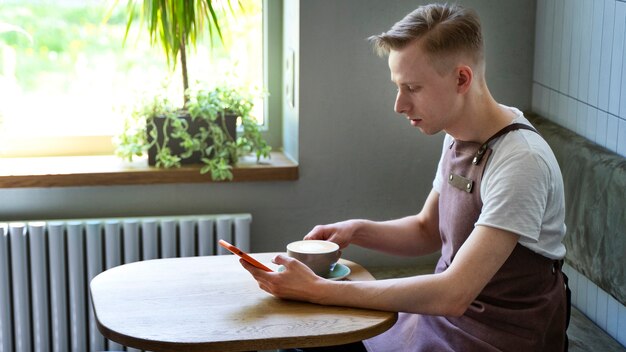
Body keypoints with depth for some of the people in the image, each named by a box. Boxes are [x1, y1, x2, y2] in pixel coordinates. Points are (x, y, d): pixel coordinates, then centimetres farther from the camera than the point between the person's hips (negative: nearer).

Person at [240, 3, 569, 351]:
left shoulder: (520, 162, -25)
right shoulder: (460, 138, 2)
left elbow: (453, 294, -29)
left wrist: (320, 291, -29)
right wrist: (357, 230, -4)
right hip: (443, 314, 7)